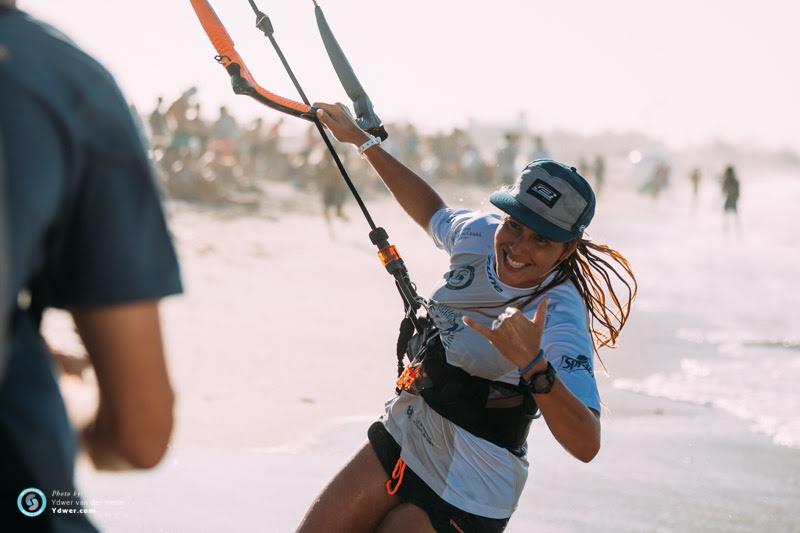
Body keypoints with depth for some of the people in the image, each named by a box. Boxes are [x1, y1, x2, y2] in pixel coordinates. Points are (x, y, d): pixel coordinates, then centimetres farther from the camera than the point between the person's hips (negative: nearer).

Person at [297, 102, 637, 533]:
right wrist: (361, 139, 24)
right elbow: (433, 212, 20)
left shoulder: (559, 319, -26)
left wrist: (532, 363, -48)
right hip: (401, 440, 7)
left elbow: (586, 445, -35)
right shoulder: (480, 234, -6)